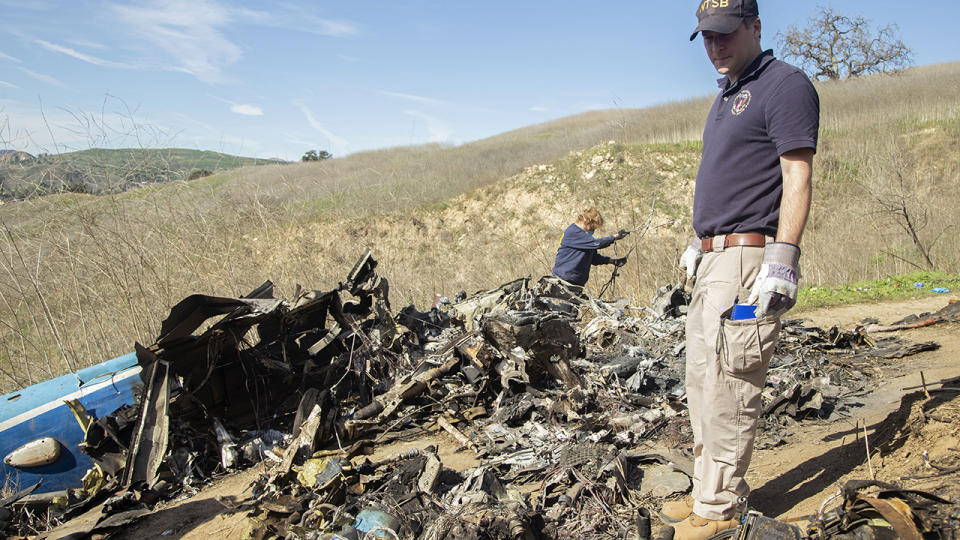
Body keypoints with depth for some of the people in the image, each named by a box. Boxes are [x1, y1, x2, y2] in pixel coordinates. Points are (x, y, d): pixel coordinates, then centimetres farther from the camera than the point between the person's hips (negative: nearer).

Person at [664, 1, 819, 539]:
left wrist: (782, 259, -22)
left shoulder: (785, 84, -7)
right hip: (714, 260, 10)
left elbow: (797, 177, -15)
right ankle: (713, 491, 26)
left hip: (750, 259, -10)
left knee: (728, 390, -7)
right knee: (702, 382, 14)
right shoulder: (727, 95, 21)